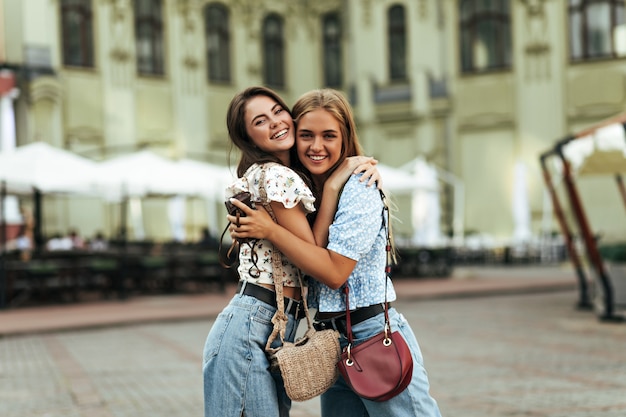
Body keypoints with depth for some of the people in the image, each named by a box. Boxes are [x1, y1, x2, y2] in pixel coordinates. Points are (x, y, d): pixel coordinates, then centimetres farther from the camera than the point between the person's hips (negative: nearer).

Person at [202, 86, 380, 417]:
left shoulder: (294, 175, 16)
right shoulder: (274, 177, -12)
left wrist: (366, 173, 2)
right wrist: (333, 184, -10)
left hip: (277, 334, 9)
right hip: (249, 329, -9)